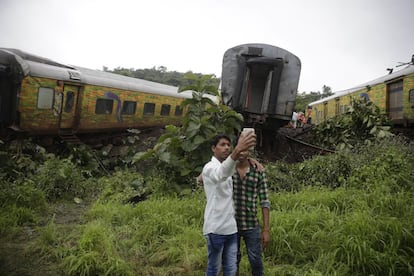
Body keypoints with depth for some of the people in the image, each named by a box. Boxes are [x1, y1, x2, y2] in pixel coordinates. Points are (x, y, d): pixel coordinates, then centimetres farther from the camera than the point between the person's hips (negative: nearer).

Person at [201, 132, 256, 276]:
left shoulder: (229, 169, 14)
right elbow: (221, 174, -36)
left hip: (231, 227, 7)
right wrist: (237, 151, -57)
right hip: (216, 228, -7)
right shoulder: (210, 167, -14)